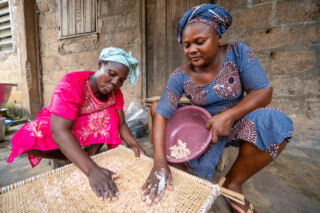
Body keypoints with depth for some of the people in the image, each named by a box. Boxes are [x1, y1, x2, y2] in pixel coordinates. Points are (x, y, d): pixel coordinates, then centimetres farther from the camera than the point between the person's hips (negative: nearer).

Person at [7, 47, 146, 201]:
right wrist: (92, 170, -51)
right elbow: (59, 131, -41)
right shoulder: (71, 84, -32)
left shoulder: (116, 93, -14)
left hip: (83, 131, 3)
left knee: (109, 116, -23)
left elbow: (120, 124, -15)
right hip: (52, 125, -2)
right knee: (30, 140, -31)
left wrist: (133, 144, -35)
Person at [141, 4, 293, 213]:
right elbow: (161, 115, -24)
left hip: (236, 122, 0)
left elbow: (264, 92, -16)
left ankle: (233, 183, -7)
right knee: (156, 106, -13)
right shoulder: (180, 76, -16)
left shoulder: (238, 53, -13)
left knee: (276, 122, -30)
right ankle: (184, 176, -8)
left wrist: (228, 116, -33)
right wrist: (160, 162, -35)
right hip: (202, 125, 1)